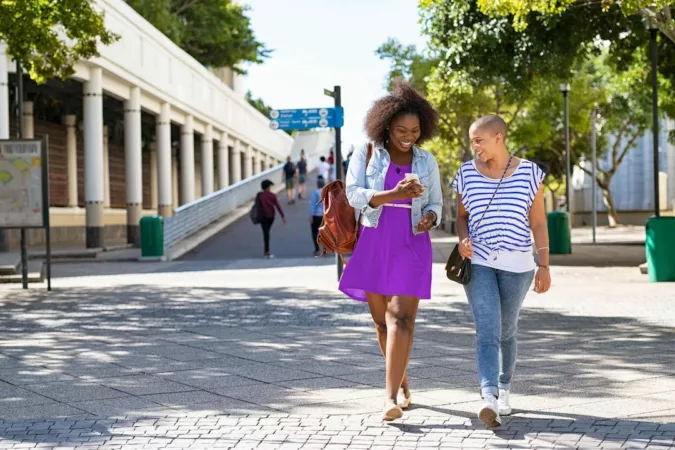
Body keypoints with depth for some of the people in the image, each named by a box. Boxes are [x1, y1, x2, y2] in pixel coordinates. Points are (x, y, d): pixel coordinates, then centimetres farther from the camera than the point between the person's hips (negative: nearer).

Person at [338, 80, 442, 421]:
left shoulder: (427, 161, 5)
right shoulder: (365, 154, -1)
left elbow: (435, 203, 13)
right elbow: (354, 195, -12)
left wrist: (429, 219, -12)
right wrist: (395, 195, -28)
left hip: (411, 247, -1)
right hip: (372, 245, 1)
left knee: (401, 317, -14)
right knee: (382, 319, 9)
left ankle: (390, 397, -20)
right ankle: (402, 382, 30)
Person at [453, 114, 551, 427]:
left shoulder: (529, 173, -2)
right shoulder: (467, 174, 1)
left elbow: (538, 223, 1)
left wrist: (544, 266, -1)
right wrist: (463, 240, -8)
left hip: (517, 266, 0)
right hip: (478, 263, 0)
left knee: (506, 330, 13)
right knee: (487, 331, -14)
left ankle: (504, 389, 33)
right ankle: (489, 398, -25)